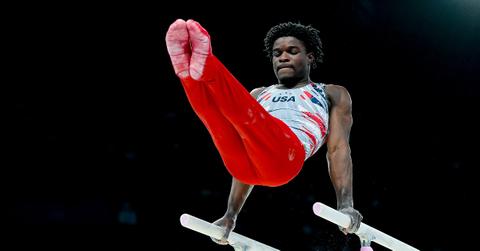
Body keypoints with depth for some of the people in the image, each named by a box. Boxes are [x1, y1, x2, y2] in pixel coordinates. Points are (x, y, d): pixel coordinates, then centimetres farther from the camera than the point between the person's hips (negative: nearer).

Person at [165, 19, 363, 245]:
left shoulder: (332, 94, 29)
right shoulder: (260, 95, 39)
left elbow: (338, 148, 12)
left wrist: (345, 206, -3)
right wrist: (231, 214, 18)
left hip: (285, 156, -5)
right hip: (243, 162, 5)